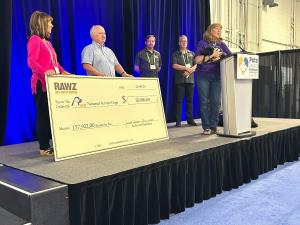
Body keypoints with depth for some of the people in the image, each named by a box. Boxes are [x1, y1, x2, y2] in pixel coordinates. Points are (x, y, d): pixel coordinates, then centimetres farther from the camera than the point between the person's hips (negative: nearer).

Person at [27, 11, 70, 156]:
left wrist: (63, 72, 7)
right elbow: (31, 62, -16)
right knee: (43, 114, -5)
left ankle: (51, 144, 13)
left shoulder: (47, 42, 22)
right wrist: (44, 71, -32)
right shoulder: (34, 39, -4)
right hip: (42, 83, -8)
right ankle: (44, 147, 1)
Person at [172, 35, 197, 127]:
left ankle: (190, 119, 11)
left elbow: (196, 65, 7)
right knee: (179, 101, -4)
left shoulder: (192, 54, 17)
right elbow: (174, 66, -7)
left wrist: (190, 70, -11)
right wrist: (186, 68, -11)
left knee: (189, 100, 4)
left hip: (190, 80, 3)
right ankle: (178, 120, -1)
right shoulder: (175, 54, 8)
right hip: (179, 80, -3)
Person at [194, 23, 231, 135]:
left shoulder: (221, 44, 16)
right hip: (203, 76, -3)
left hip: (217, 76, 3)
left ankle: (213, 126, 8)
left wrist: (220, 57, -9)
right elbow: (197, 60, -7)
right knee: (204, 102, -2)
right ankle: (206, 127, 4)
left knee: (216, 102, 0)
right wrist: (212, 55, -11)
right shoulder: (202, 43, 5)